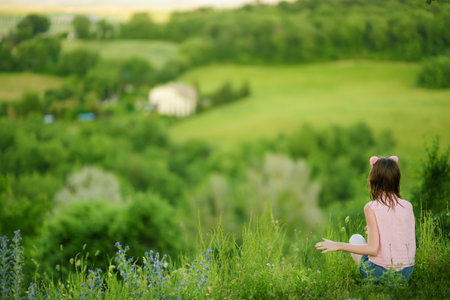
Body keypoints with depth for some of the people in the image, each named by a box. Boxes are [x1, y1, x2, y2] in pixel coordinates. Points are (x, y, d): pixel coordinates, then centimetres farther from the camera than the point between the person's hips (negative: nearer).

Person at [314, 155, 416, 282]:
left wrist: (338, 246, -12)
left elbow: (373, 249, -19)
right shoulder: (407, 206, -1)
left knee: (355, 239, 24)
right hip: (407, 274, 4)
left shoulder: (371, 208, -13)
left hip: (381, 273, -4)